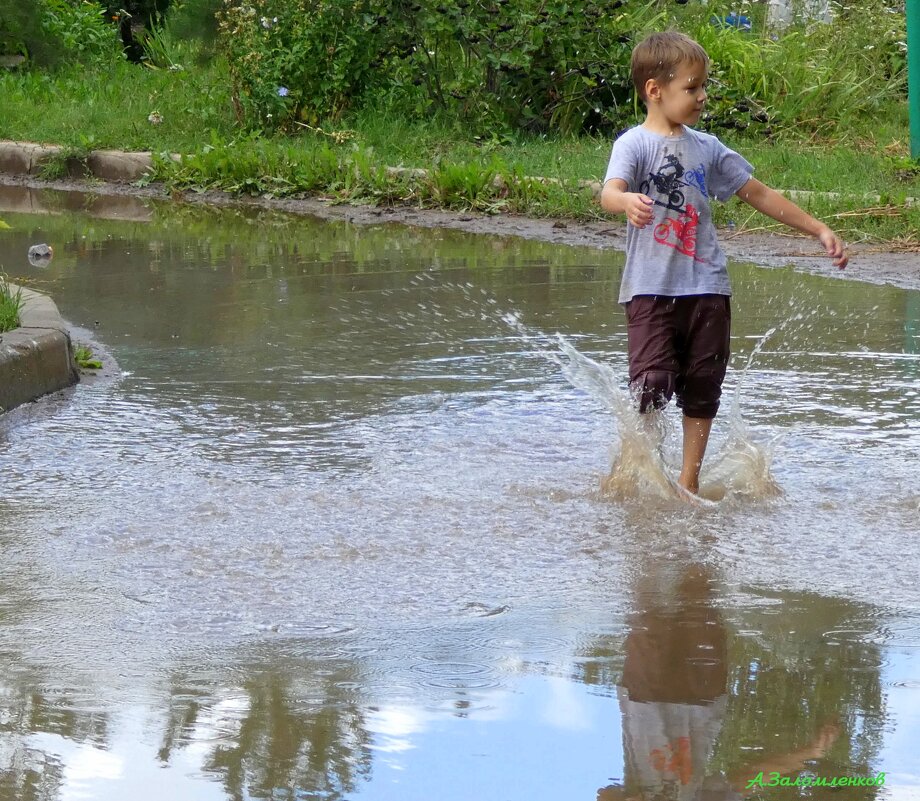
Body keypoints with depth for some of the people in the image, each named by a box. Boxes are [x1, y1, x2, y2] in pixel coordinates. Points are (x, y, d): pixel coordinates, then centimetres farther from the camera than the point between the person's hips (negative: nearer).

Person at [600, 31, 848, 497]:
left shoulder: (706, 149, 12)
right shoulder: (636, 144, -4)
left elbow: (758, 195, 19)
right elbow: (609, 192, -23)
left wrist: (818, 231, 19)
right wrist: (628, 201, -49)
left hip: (705, 288, 5)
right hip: (651, 287, -5)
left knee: (702, 387, 7)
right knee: (653, 384, -13)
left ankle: (689, 481, 18)